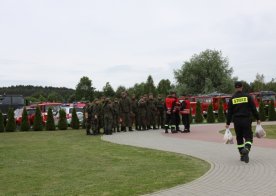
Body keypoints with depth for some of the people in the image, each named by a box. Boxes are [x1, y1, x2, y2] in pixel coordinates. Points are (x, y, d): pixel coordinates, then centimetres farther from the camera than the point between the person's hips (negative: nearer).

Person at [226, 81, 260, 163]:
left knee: (239, 138, 13)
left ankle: (242, 156, 15)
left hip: (236, 121, 1)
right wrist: (257, 119, 8)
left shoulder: (232, 99, 1)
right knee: (248, 137, 4)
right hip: (246, 120, -1)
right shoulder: (247, 96, -1)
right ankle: (246, 149, -25)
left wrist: (228, 123, 7)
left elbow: (229, 112, 2)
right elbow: (253, 109, -1)